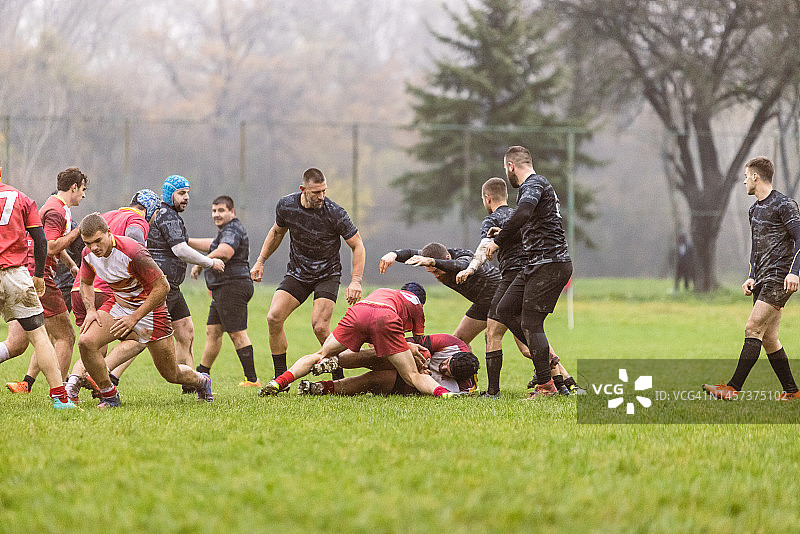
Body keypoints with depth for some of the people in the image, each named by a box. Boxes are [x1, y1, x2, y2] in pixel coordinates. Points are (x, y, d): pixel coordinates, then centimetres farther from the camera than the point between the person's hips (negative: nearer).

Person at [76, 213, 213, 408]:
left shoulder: (132, 251, -31)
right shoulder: (88, 254, -12)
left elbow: (162, 286, -27)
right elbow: (85, 282, 11)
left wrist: (134, 318, -27)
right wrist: (91, 310, -8)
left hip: (150, 310, -5)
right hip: (118, 306, 5)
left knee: (172, 374, 5)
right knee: (86, 342, -22)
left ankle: (202, 381, 41)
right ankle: (110, 397, -4)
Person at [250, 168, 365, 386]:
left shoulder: (335, 213, -20)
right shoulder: (286, 206, -9)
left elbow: (357, 245, -11)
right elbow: (277, 232, 14)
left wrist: (356, 281, -21)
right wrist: (260, 261, 11)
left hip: (327, 275, -4)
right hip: (296, 274, 4)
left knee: (320, 328, -21)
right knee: (274, 318, -12)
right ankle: (281, 378, -1)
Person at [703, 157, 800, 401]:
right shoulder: (754, 209, 19)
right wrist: (752, 277, 16)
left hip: (779, 279, -9)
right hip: (762, 280, 9)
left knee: (753, 329, -16)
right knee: (768, 338, 5)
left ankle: (733, 388, -21)